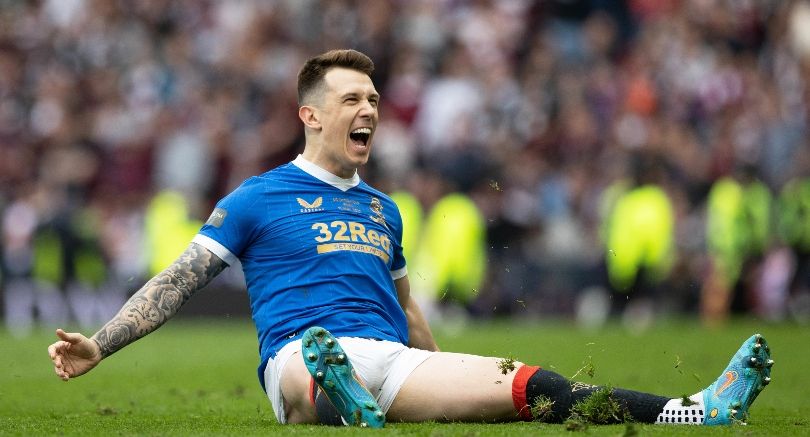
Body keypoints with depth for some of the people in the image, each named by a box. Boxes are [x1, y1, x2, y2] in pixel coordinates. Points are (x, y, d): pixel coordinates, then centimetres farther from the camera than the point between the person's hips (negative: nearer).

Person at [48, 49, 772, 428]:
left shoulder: (383, 209, 29)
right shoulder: (259, 198, 12)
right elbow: (181, 279, 9)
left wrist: (446, 377, 38)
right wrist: (97, 346, -2)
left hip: (396, 363, 3)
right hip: (302, 355, -3)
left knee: (532, 388, -21)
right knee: (317, 360, -44)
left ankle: (696, 415, -39)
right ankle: (343, 412, -79)